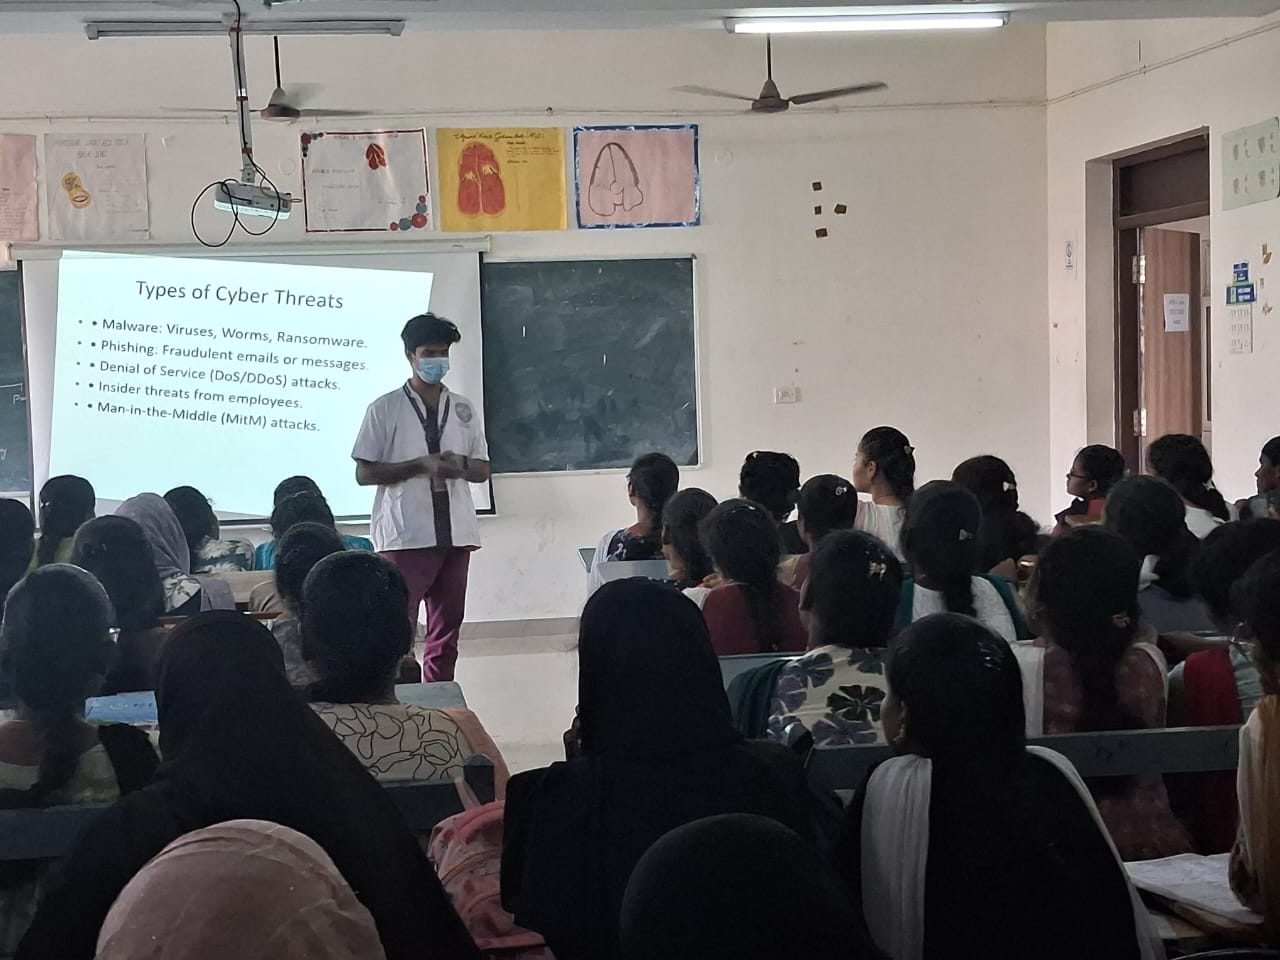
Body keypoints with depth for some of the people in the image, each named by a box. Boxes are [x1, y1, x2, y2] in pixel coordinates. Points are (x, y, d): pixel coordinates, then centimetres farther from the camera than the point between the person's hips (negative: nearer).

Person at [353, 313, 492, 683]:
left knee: (447, 627, 9)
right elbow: (364, 473, -4)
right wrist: (419, 465, -15)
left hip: (455, 533, 5)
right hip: (405, 536, -4)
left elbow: (483, 470, 14)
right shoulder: (385, 409, 0)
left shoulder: (464, 409, 13)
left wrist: (461, 465, -10)